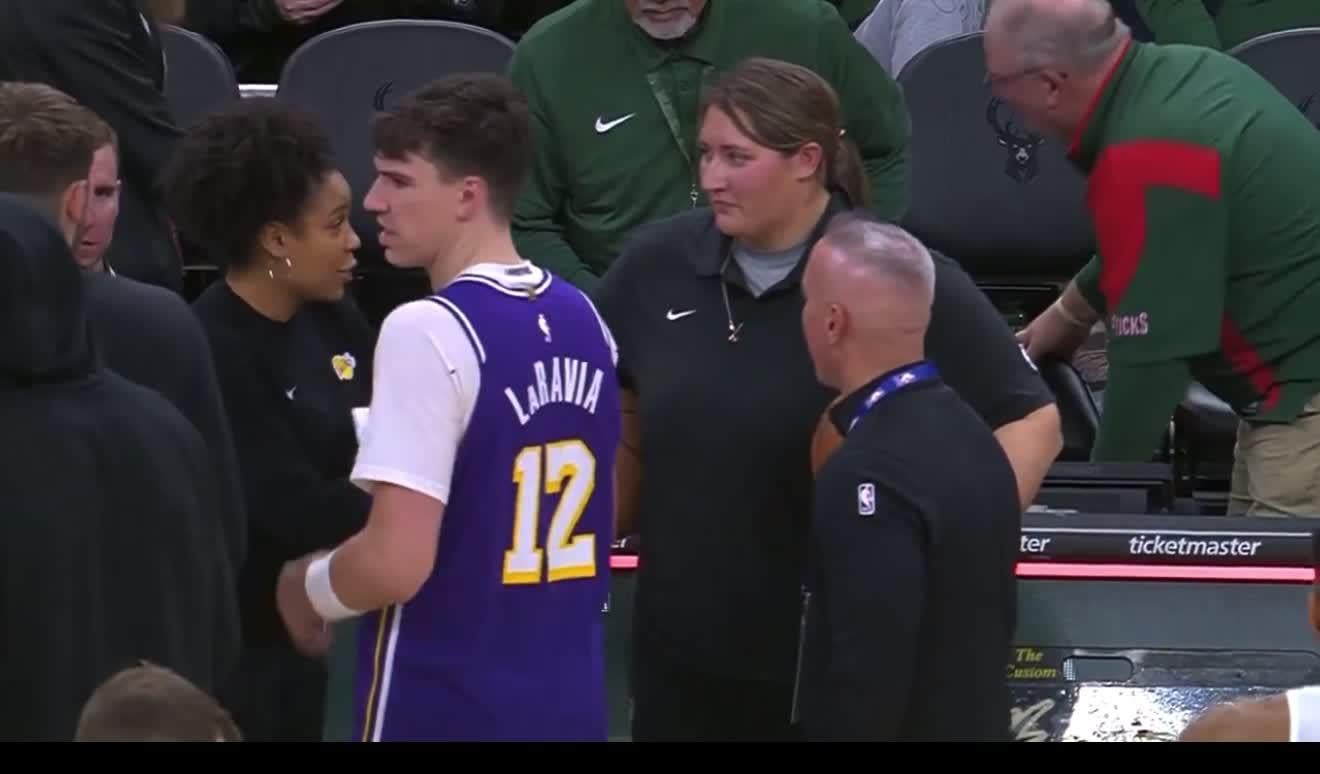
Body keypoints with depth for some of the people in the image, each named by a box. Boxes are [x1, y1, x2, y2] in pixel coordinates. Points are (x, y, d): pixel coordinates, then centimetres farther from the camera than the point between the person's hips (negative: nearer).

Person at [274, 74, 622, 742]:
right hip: (569, 704, 7)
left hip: (441, 712, -7)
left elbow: (397, 562, -21)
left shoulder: (428, 332, -17)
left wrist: (306, 586, -2)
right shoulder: (582, 320, 8)